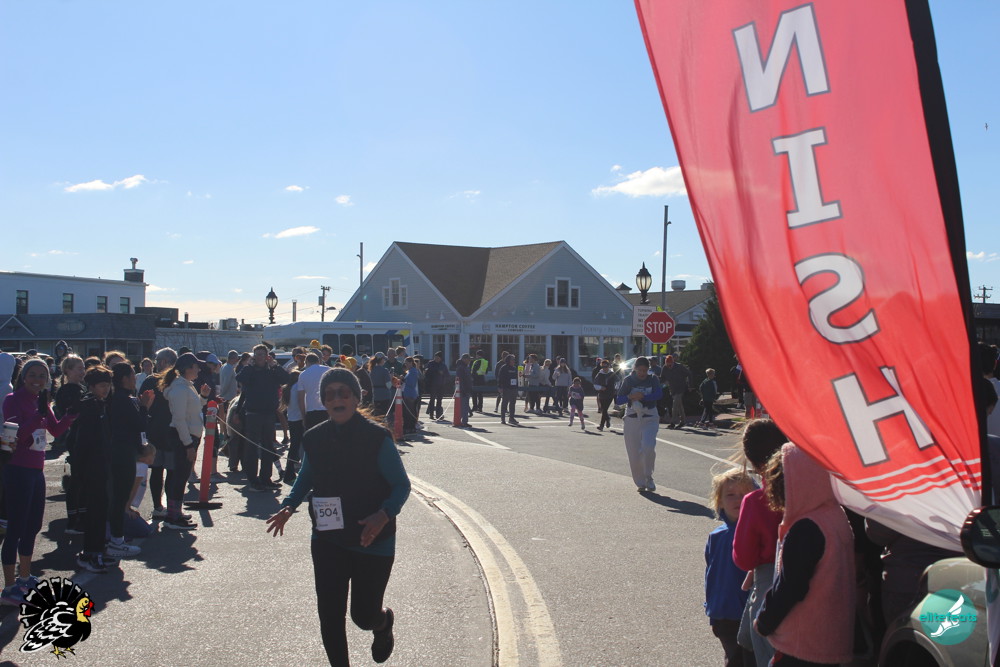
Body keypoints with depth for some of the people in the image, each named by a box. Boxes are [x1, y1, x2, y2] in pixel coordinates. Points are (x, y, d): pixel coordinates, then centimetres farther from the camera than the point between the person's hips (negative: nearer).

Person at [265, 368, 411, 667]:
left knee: (363, 615, 6)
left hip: (372, 541, -3)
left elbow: (401, 485, -10)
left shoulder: (376, 437, -13)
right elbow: (305, 479, 16)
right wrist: (289, 506, -2)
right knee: (329, 615, 1)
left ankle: (384, 623, 44)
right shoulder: (314, 439, 0)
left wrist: (384, 515, -28)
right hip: (328, 541, 4)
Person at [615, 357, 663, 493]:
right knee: (634, 454, 1)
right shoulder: (628, 381, 2)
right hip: (631, 420, 1)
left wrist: (641, 397, -21)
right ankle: (640, 483, 16)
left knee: (648, 447, -20)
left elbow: (659, 394, -15)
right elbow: (618, 400, -5)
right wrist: (631, 397, -23)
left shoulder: (652, 380, 4)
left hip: (649, 419, -1)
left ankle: (649, 477, 0)